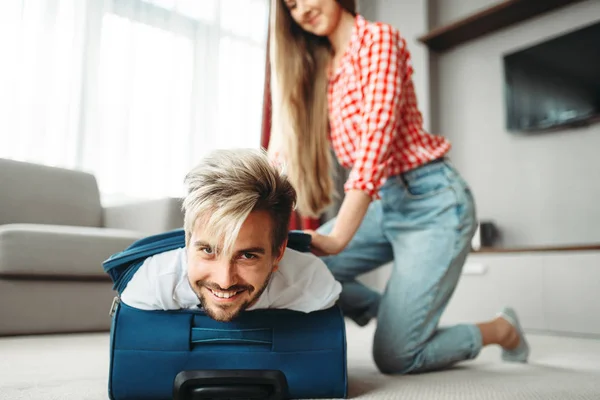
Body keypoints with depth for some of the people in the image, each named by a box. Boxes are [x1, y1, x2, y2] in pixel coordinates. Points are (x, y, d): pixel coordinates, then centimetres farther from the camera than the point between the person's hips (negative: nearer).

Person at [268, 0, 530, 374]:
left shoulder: (378, 38, -9)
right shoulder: (314, 68, 12)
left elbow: (377, 132, -24)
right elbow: (283, 153, 5)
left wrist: (338, 237, -32)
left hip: (431, 201, -7)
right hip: (382, 205, 7)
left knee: (394, 357, -9)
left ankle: (502, 328, 18)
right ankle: (396, 312, 13)